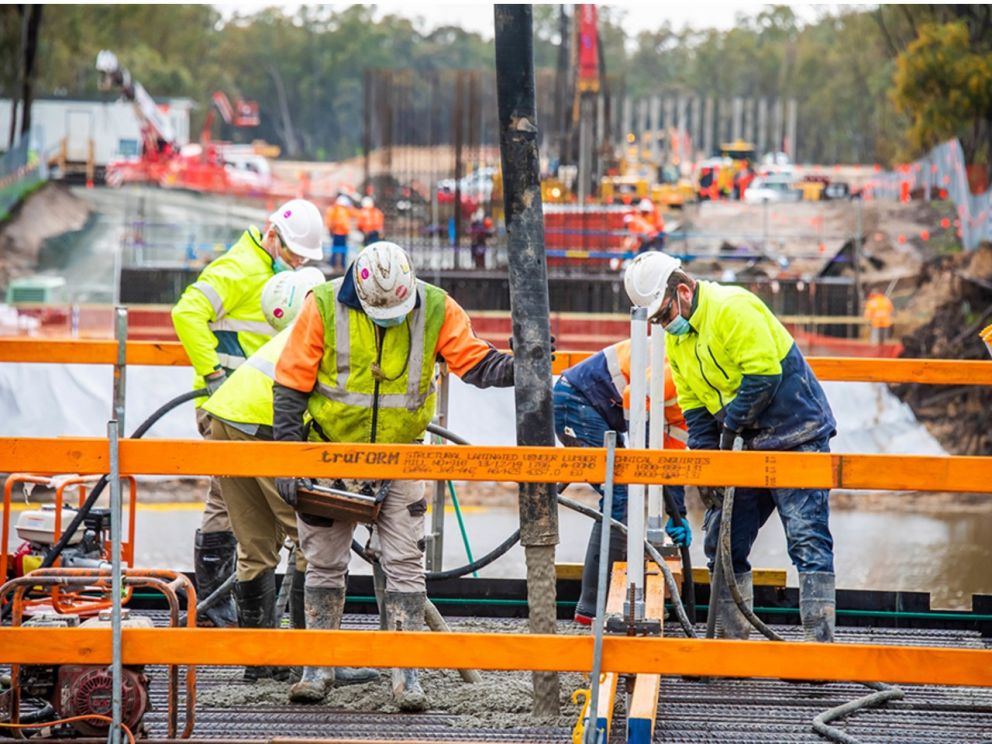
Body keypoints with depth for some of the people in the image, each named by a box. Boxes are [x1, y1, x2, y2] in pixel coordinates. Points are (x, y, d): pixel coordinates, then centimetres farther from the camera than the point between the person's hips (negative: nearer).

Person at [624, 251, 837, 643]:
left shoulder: (733, 309, -18)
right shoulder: (677, 337, 10)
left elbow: (763, 375, -24)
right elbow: (695, 408, 12)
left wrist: (731, 426, -14)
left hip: (797, 436, -9)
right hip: (749, 443, 9)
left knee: (807, 538, -13)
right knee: (721, 538, 8)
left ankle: (820, 643, -15)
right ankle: (731, 639, 15)